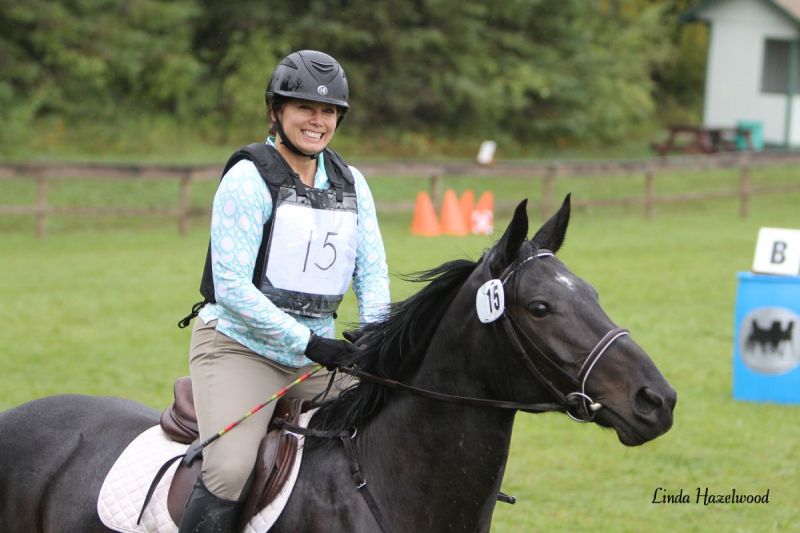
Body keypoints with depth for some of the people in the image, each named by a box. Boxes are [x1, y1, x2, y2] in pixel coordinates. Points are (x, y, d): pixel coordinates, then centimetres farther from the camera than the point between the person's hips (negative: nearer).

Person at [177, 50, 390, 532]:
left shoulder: (352, 184, 9)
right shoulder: (249, 179, -11)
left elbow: (373, 271, 8)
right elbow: (231, 287, -16)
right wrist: (306, 342, -21)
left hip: (315, 352, 7)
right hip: (239, 346, -6)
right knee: (230, 470, -25)